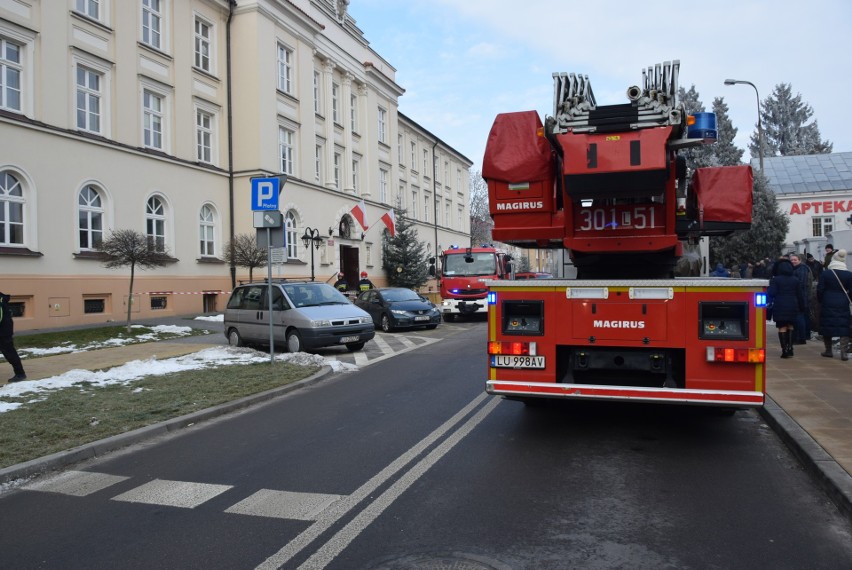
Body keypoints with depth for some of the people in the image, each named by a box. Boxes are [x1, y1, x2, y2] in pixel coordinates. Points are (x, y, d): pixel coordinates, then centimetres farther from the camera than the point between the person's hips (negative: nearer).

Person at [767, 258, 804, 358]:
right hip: (792, 306, 4)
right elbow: (799, 295, 9)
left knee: (782, 327, -2)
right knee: (790, 326, 16)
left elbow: (771, 293, -13)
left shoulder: (775, 279, -5)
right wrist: (801, 307, 16)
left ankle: (785, 350, -7)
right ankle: (790, 348, 12)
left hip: (780, 307, -4)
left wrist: (769, 303, -3)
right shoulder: (795, 280, 8)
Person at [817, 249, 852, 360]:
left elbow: (820, 290, -4)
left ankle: (828, 351, 15)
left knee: (827, 326, 9)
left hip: (828, 304, -1)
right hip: (843, 305, 1)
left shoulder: (825, 273, -6)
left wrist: (821, 300, 11)